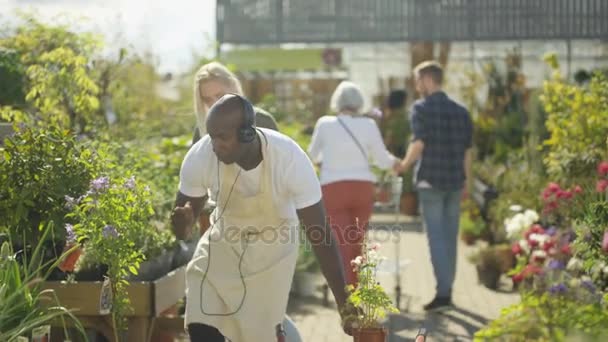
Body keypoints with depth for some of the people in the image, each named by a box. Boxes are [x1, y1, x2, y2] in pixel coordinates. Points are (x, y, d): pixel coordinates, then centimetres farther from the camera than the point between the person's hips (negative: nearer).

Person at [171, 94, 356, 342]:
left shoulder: (290, 159, -33)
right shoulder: (199, 157, -27)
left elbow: (320, 234, -26)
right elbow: (182, 231, -13)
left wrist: (343, 301, -25)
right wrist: (182, 223, -39)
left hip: (272, 248, -2)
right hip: (223, 241, 2)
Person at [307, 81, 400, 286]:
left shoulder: (325, 124, -3)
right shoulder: (369, 125, -3)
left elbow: (313, 155, 13)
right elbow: (383, 160, 2)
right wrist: (395, 163, 25)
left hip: (333, 189, -2)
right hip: (362, 188, 2)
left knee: (341, 245, -3)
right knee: (356, 244, 17)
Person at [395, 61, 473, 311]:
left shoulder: (422, 108, -7)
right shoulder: (461, 111, 10)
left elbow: (418, 143, -17)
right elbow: (468, 150, 10)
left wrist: (405, 165, -2)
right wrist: (466, 178, 17)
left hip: (430, 180, -5)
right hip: (455, 182, 5)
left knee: (436, 237, -3)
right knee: (450, 236, 12)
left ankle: (443, 292, -7)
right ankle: (447, 290, 17)